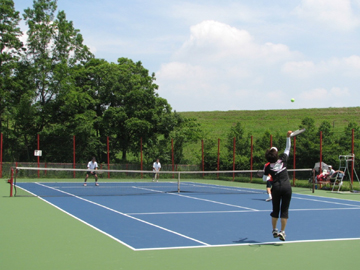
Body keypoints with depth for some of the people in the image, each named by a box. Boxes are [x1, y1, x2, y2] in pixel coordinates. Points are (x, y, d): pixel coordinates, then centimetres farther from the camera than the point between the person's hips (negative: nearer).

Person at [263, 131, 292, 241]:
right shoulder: (283, 160, 0)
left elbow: (264, 179, 11)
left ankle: (274, 230, 21)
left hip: (276, 188, 0)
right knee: (284, 210, 3)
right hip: (287, 187, 0)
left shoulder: (268, 167, 0)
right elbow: (288, 149, 13)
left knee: (275, 210, 14)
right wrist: (288, 137, 16)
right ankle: (282, 232, 1)